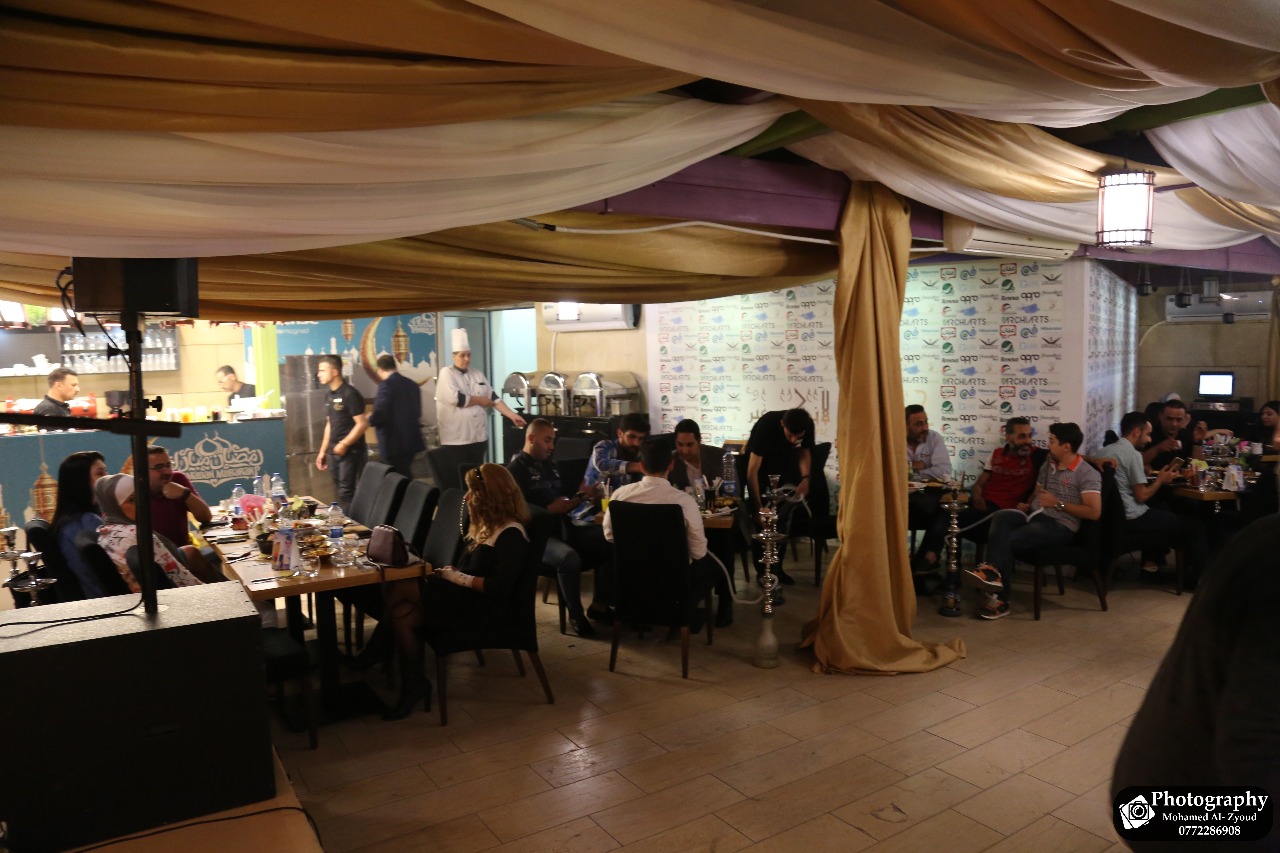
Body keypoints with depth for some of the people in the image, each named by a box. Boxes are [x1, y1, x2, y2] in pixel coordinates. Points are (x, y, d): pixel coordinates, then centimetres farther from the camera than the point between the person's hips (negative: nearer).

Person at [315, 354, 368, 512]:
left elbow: (362, 424, -16)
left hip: (351, 452, -8)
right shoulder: (328, 396, 13)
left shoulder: (350, 394, -13)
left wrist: (344, 444, -20)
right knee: (340, 493, 12)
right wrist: (323, 451, 17)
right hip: (334, 452, 8)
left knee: (346, 494, -9)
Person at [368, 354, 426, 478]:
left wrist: (369, 419, 0)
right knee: (406, 477, 19)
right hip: (411, 440, 8)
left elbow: (379, 414, -20)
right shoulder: (412, 384, 9)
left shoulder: (386, 385, -14)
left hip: (395, 443, -8)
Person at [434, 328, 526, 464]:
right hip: (457, 438, -6)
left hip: (479, 436, 6)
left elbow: (493, 398, 9)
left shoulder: (477, 375, 14)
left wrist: (512, 416, -2)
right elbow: (457, 399, -18)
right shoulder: (446, 374, -4)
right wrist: (480, 400, -6)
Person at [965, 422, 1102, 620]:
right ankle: (993, 570, -39)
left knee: (1008, 540, -27)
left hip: (1060, 525, -7)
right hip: (1035, 515, 7)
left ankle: (1000, 599, -22)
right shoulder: (1047, 466, 15)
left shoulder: (1087, 474, -8)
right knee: (1000, 517, -26)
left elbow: (1094, 512, -17)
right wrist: (1027, 505, 4)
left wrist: (1057, 504, -18)